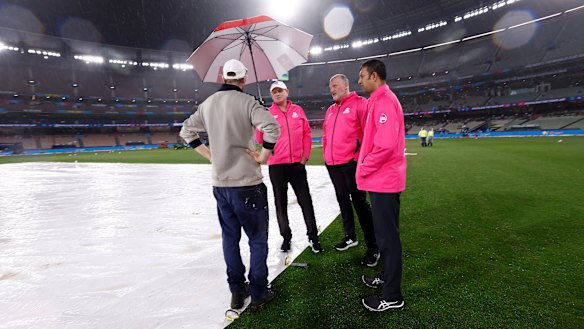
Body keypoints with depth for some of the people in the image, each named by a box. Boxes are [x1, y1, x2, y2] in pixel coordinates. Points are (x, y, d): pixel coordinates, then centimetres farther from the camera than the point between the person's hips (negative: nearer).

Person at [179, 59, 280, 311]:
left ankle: (236, 291, 30)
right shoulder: (246, 101, -10)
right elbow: (272, 128, -25)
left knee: (230, 238, 18)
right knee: (258, 240, 9)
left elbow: (187, 131, 16)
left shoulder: (208, 103, 8)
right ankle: (259, 294, 21)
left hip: (220, 184, 6)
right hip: (247, 183, -5)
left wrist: (210, 155, 13)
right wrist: (263, 156, -12)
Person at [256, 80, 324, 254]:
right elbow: (260, 139, -3)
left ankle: (313, 236, 18)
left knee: (305, 200, 5)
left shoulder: (298, 110, 7)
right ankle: (286, 237, 25)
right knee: (281, 202, 9)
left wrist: (305, 155, 1)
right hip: (276, 166, -1)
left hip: (297, 163, 1)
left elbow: (307, 133, 9)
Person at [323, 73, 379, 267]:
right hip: (332, 165, 7)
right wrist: (327, 155, 15)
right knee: (343, 200, 15)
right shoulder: (330, 110, 18)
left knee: (360, 203, -4)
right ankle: (350, 237, 31)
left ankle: (373, 248, 7)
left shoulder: (359, 103, -4)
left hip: (351, 163, -7)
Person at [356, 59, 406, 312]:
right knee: (384, 232, 19)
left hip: (383, 180, -10)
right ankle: (387, 277, 36)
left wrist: (364, 167, -14)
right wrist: (364, 161, 10)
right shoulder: (379, 100, 17)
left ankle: (392, 296, 14)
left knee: (387, 236, 0)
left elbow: (386, 143, -25)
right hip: (381, 179, 10)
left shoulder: (384, 100, -15)